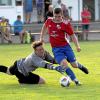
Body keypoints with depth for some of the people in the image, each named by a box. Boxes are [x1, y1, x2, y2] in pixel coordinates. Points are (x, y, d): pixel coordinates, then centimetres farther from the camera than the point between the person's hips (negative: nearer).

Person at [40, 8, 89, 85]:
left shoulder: (66, 24, -9)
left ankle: (80, 66, 40)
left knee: (74, 64, 1)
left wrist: (77, 46, -16)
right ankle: (75, 81, -18)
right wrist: (41, 37, 23)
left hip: (66, 46, -1)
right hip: (56, 49, 1)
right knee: (64, 64, -22)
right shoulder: (49, 21, -1)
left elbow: (72, 35, -5)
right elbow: (45, 27, 22)